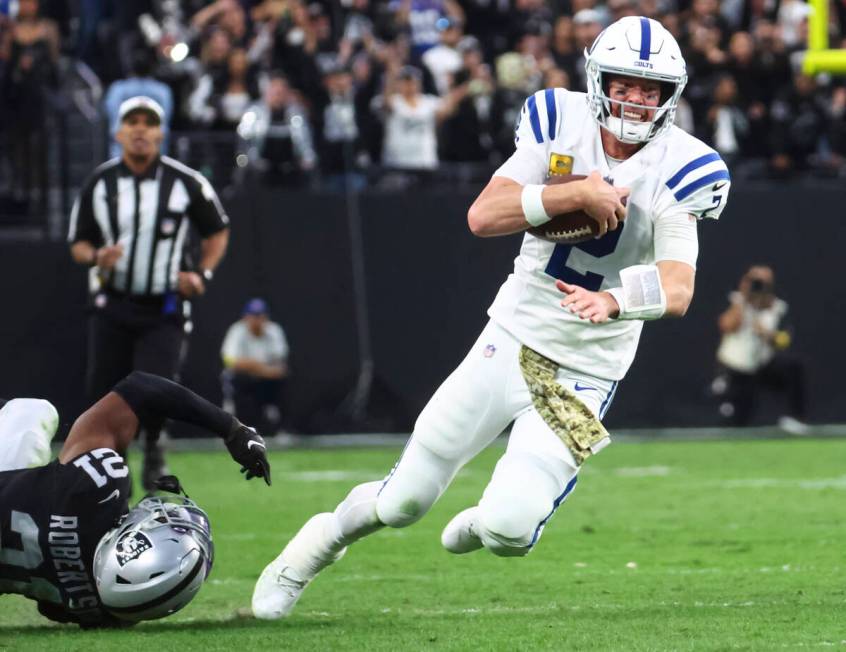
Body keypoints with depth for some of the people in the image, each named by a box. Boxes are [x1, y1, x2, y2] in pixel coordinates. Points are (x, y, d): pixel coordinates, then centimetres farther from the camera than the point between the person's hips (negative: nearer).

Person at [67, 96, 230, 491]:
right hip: (111, 307, 2)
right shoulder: (99, 184, 2)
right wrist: (96, 257, -15)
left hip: (163, 310, -2)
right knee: (103, 392, 0)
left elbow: (217, 231, 11)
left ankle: (153, 449, 15)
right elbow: (78, 243, 8)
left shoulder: (185, 182, -2)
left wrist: (202, 274, -4)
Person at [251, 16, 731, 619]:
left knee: (508, 531, -14)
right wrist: (576, 195, -27)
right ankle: (327, 536, 36)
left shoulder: (677, 171, -11)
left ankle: (488, 525, 23)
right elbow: (483, 216, -17)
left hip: (585, 376, -1)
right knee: (405, 501, 4)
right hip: (513, 339, 1)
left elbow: (679, 289, -24)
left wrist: (614, 301, -44)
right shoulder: (561, 124, -6)